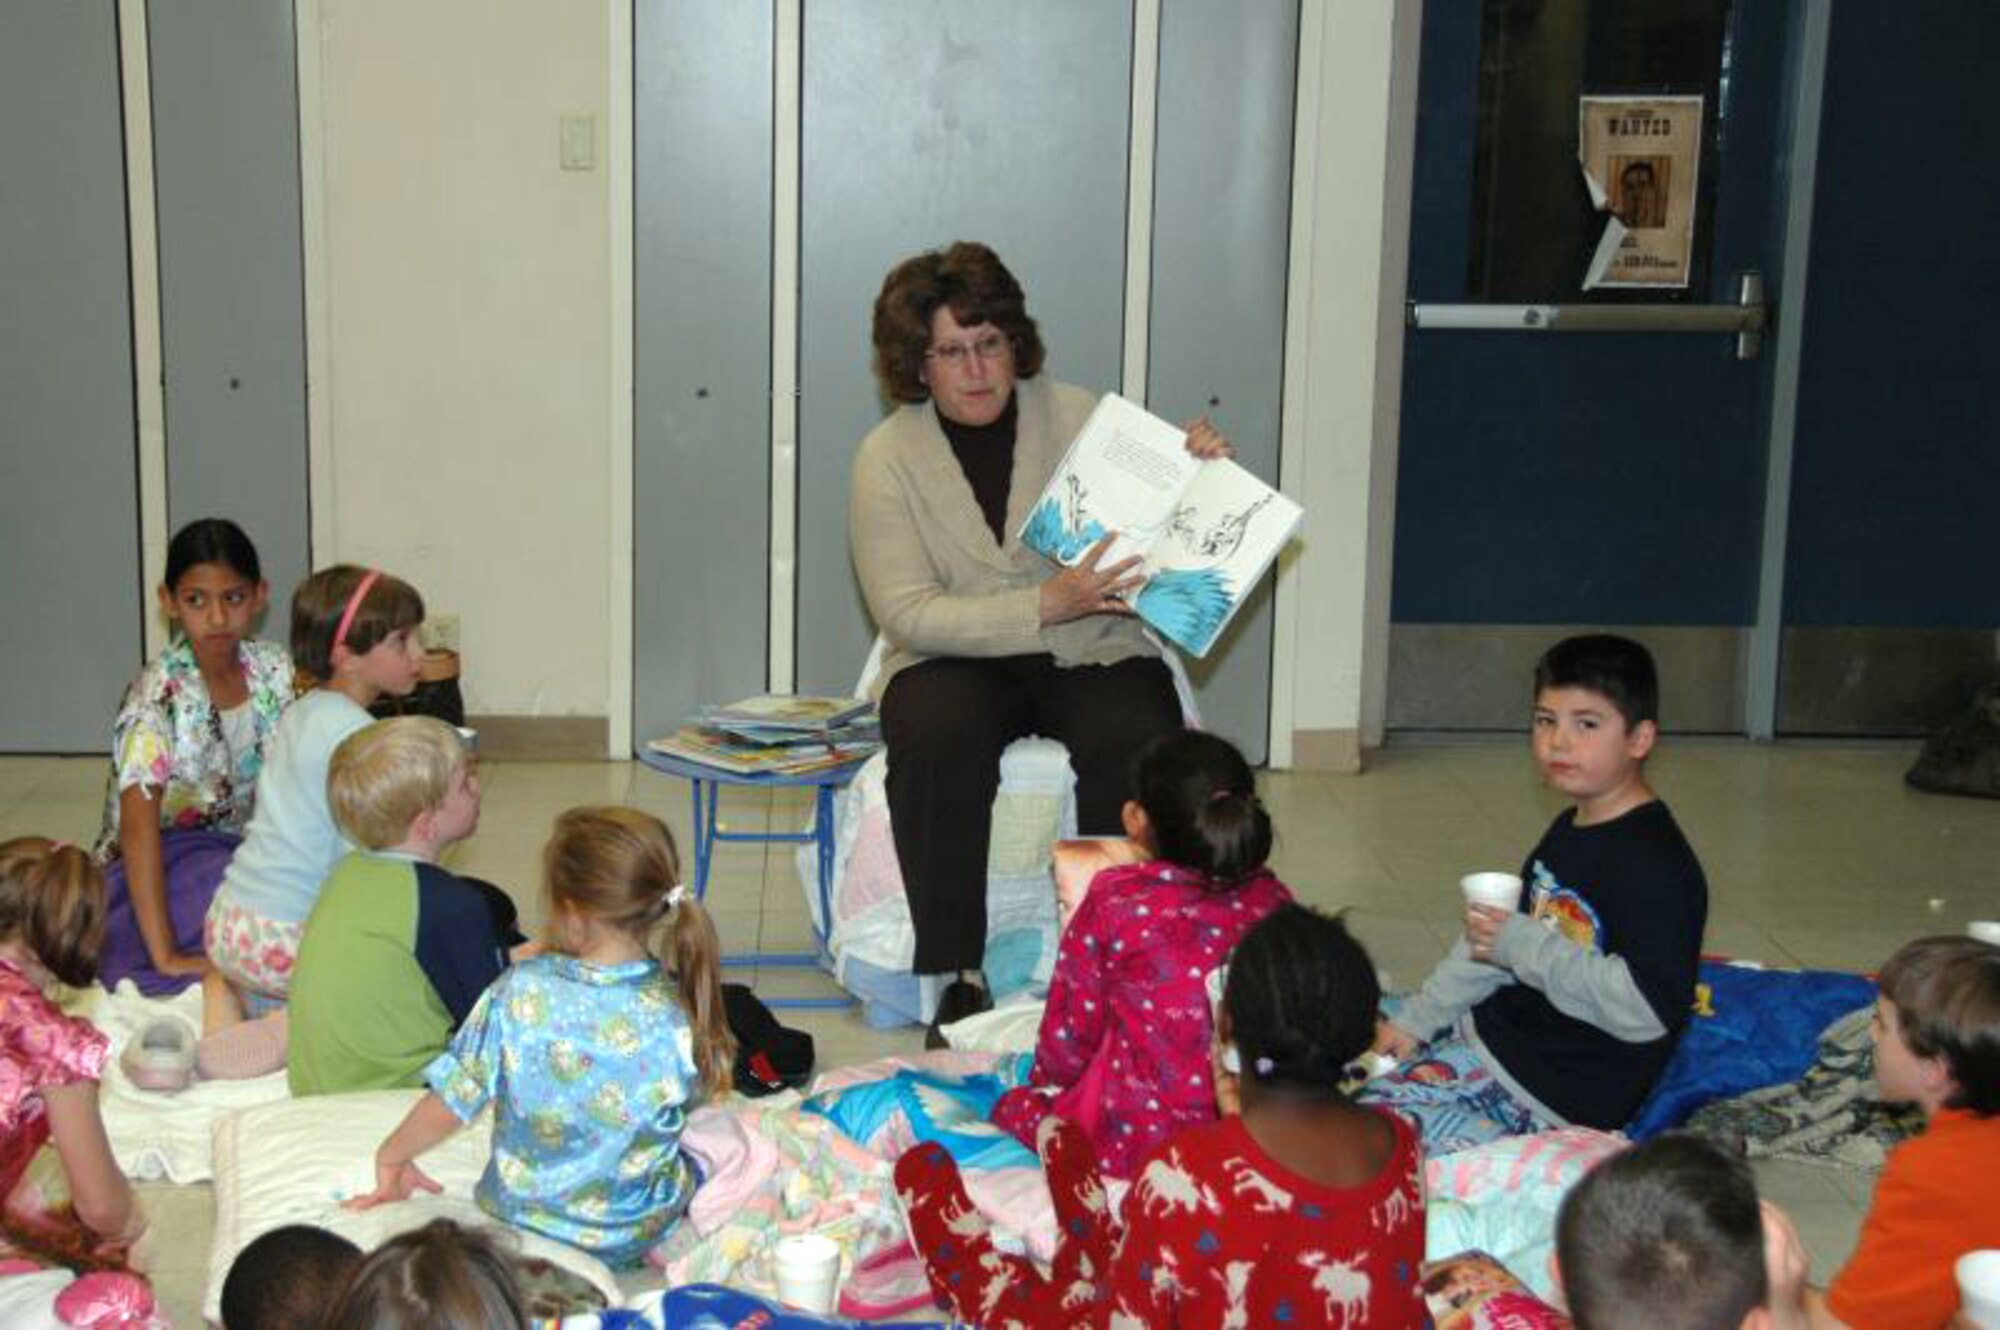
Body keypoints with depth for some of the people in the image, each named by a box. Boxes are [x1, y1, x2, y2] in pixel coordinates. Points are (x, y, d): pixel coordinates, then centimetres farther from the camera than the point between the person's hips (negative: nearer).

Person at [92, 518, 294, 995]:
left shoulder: (274, 670, -4)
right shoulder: (159, 693, -20)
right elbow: (139, 823, -29)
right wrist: (165, 957, -36)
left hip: (237, 854, 7)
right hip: (154, 873, -6)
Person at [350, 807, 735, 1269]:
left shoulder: (519, 991, -23)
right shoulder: (675, 1016, -23)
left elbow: (448, 1105, -13)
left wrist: (391, 1156, 6)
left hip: (520, 1217, 2)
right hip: (638, 1233, -2)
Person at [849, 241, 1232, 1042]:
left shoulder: (1076, 417, 2)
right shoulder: (887, 456, -2)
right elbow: (907, 613, -12)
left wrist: (1202, 473, -15)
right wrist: (1047, 604, -22)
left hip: (1096, 655, 1)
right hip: (958, 662, -1)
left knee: (1137, 743, -31)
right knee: (939, 736, -34)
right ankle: (959, 977, -24)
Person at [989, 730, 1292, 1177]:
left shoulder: (1113, 904, -14)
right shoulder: (1272, 899, -3)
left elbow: (1072, 1034, -4)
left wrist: (1047, 1083, 19)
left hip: (1137, 1141, -5)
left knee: (1012, 1108, 22)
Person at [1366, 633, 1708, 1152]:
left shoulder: (1655, 864, -21)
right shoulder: (1569, 831, 12)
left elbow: (1645, 1010, -28)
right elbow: (1491, 945, 21)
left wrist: (1523, 945, -25)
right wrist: (1416, 1019, 16)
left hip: (1560, 1087, -10)